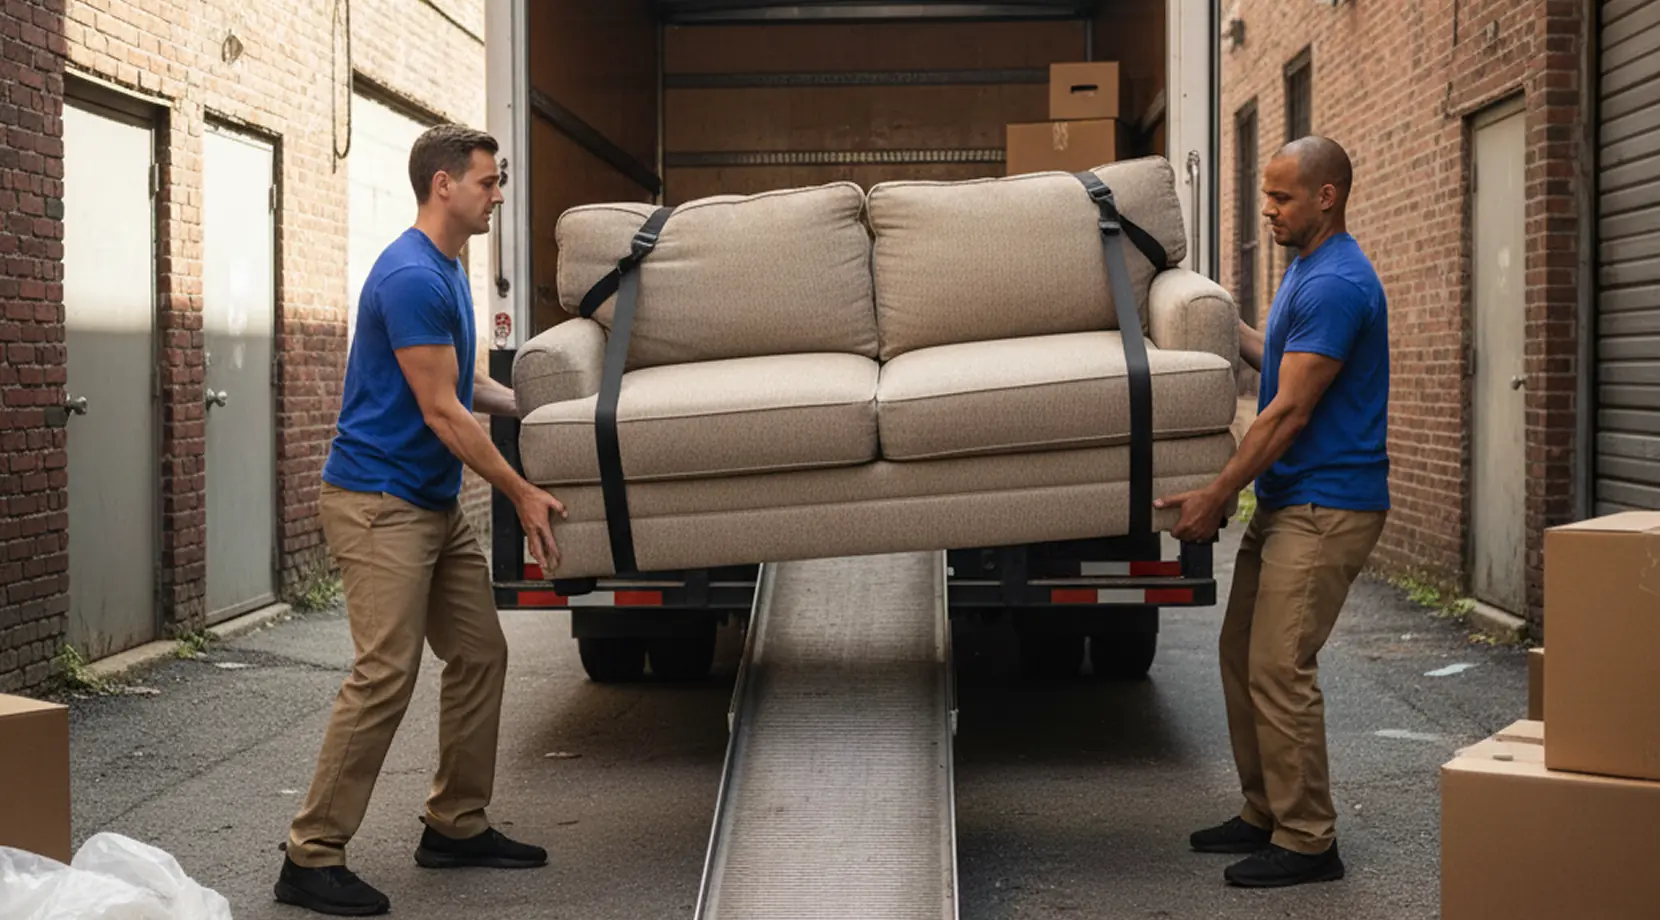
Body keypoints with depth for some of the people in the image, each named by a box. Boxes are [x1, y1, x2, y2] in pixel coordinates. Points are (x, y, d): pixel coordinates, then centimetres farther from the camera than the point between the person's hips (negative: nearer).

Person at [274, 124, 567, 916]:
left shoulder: (449, 271, 13)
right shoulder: (410, 276, -18)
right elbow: (440, 411, -18)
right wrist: (522, 494, -13)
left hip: (437, 506, 10)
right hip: (380, 502, -10)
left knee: (479, 656, 11)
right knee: (386, 675, -13)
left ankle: (456, 827, 22)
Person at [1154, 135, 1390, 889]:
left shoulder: (1337, 284, -19)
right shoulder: (1306, 269, 14)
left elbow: (1290, 411, -20)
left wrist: (1216, 496, -18)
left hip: (1326, 507, -10)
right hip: (1285, 500, 10)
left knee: (1280, 669, -10)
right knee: (1243, 655, 14)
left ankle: (1306, 840, -1)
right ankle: (1266, 813, 24)